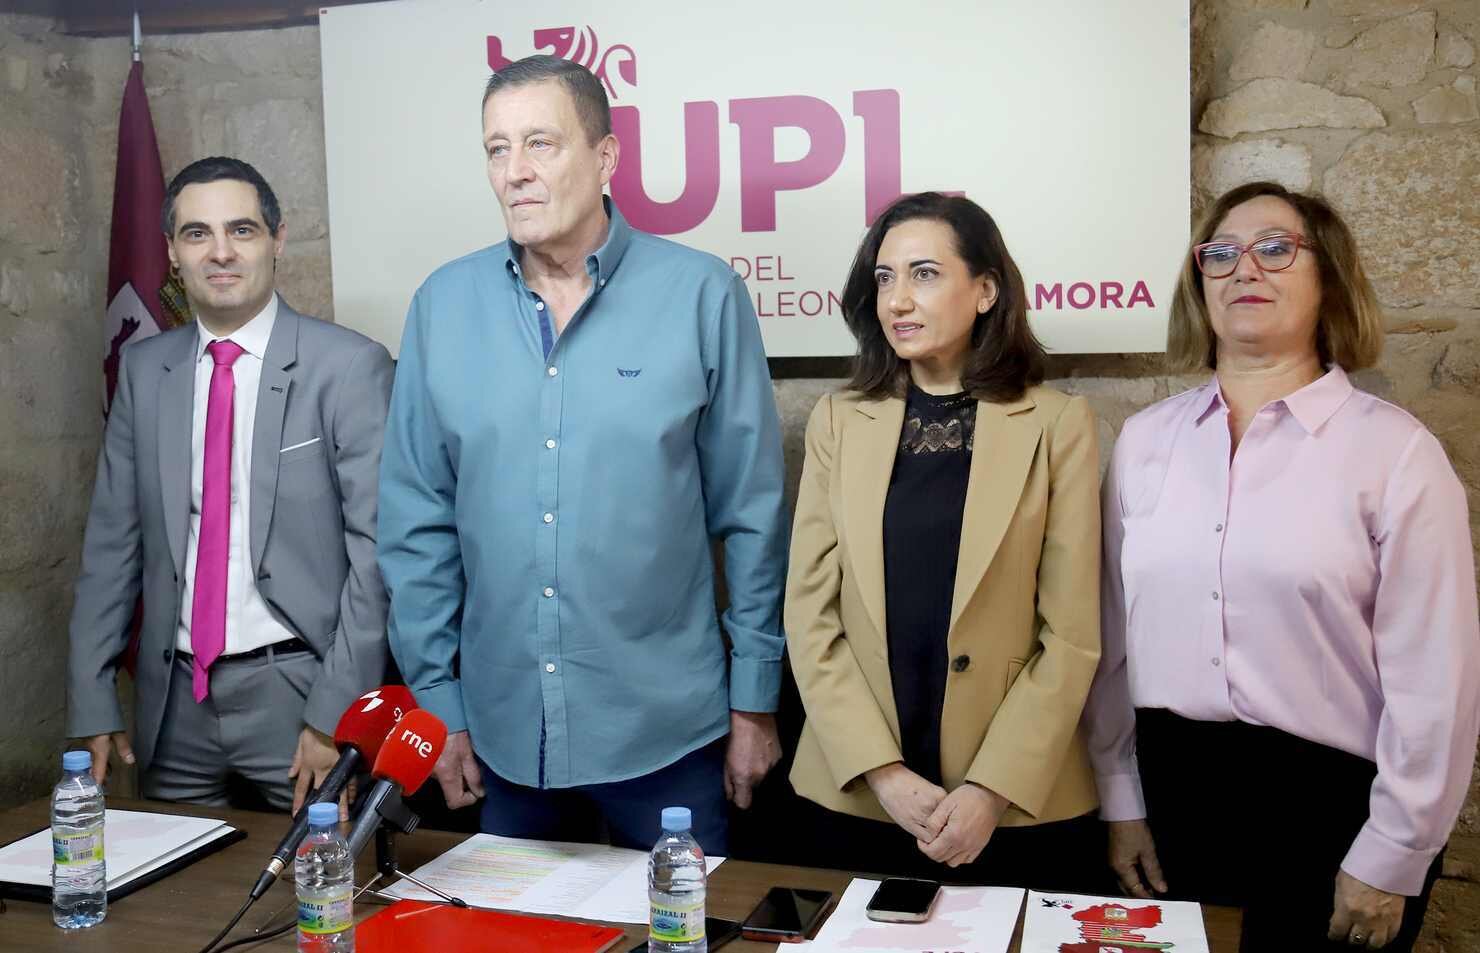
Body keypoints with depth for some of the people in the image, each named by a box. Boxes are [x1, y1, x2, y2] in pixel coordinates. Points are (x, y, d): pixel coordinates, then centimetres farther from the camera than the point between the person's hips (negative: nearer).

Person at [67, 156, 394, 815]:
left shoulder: (350, 366, -8)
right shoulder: (143, 370, 7)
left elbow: (375, 548, -11)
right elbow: (112, 539, 9)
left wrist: (335, 716, -15)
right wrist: (92, 705, 7)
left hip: (297, 689, -4)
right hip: (174, 699, 4)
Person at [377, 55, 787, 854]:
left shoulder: (701, 295, -8)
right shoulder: (443, 306, -1)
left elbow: (752, 514, -4)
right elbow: (417, 522, 4)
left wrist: (756, 700, -2)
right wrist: (436, 699, 4)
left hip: (667, 729, -2)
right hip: (506, 730, 3)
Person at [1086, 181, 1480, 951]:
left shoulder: (1395, 450, -7)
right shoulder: (1144, 440, 3)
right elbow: (1113, 635, 6)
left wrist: (1391, 859, -7)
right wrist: (1120, 802, 6)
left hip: (1331, 806, -3)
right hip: (1173, 795, 3)